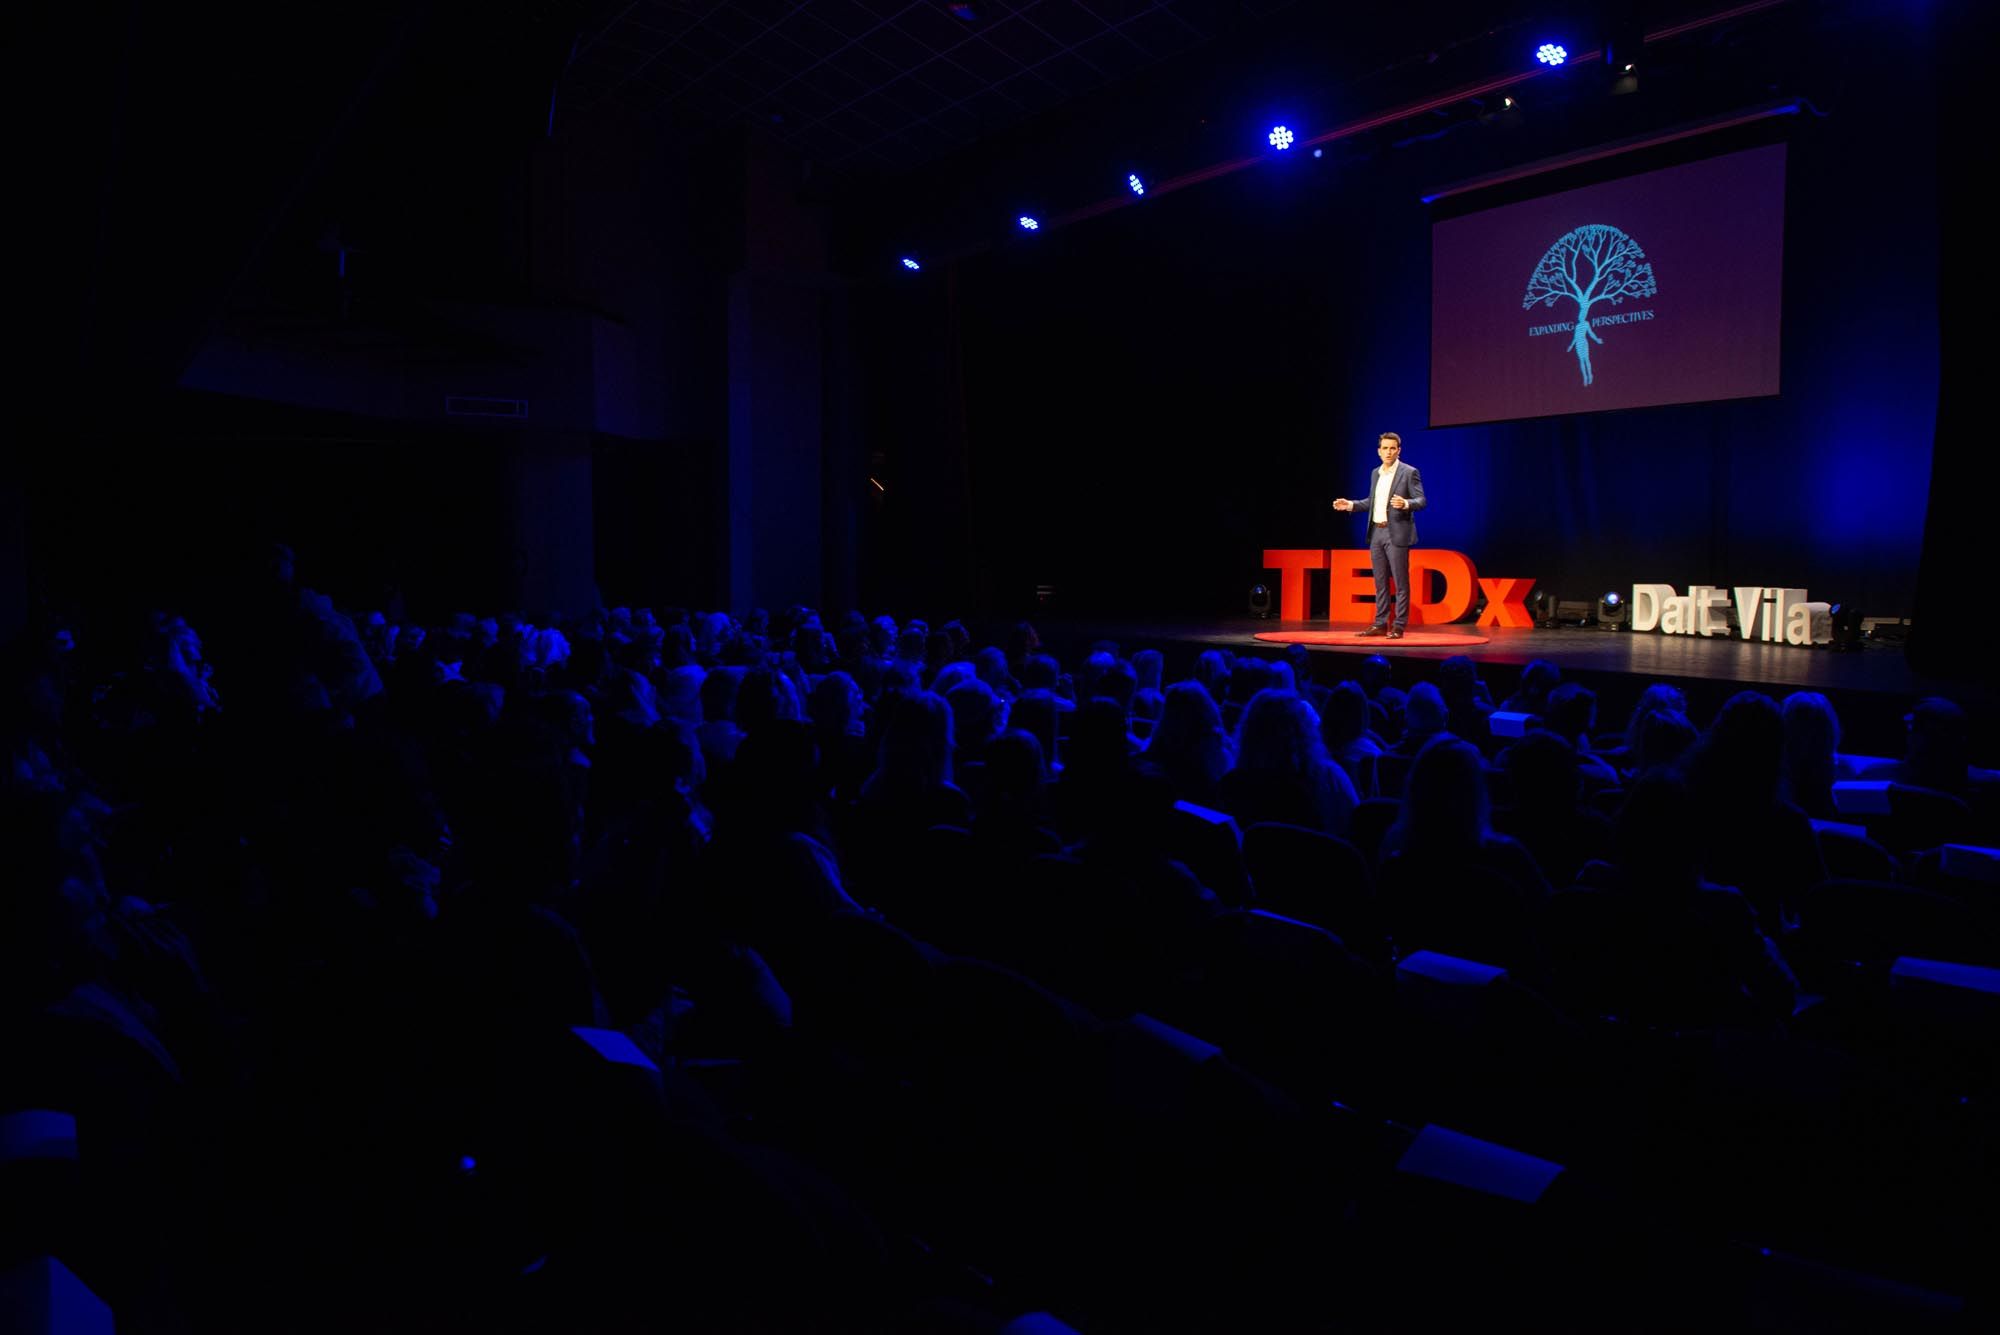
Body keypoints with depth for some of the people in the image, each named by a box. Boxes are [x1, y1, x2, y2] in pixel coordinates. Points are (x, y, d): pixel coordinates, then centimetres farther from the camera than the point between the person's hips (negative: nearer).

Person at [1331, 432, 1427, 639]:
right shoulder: (1375, 473, 14)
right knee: (1380, 581, 10)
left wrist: (1405, 504, -30)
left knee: (1400, 581, -2)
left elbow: (1421, 501, -10)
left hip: (1396, 533, -6)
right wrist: (1350, 505, 8)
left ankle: (1398, 626, 2)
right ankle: (1381, 624, 15)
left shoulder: (1409, 472, -5)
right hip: (1376, 532, 6)